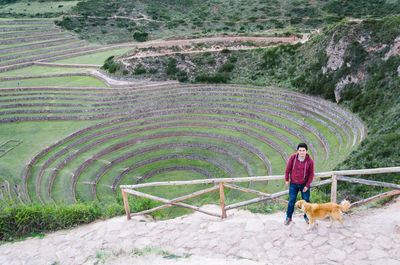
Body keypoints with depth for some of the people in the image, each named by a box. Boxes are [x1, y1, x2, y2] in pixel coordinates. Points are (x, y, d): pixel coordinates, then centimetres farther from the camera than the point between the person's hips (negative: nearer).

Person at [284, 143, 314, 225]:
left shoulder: (310, 161, -16)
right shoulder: (293, 157, -15)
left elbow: (311, 174, -6)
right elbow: (288, 169, -2)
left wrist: (307, 185, -7)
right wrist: (287, 180, 1)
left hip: (304, 184, 0)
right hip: (293, 184, 0)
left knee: (306, 200, 8)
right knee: (291, 200, 5)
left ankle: (306, 216, 30)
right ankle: (288, 217, 21)